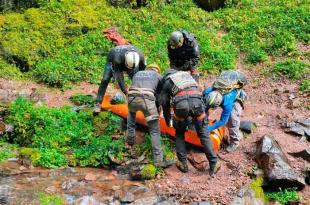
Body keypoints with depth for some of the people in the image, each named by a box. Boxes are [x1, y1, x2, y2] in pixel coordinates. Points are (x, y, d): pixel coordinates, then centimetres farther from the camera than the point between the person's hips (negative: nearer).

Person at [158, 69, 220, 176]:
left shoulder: (167, 81, 29)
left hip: (181, 103, -1)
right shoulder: (186, 74, 36)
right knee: (203, 134, 10)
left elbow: (165, 103, 28)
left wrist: (168, 120, 42)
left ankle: (183, 164, 17)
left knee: (179, 134, 21)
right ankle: (213, 165, 7)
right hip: (196, 101, 2)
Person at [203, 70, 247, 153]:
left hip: (238, 95, -6)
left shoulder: (227, 103, -45)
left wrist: (208, 129, -33)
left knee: (233, 116, -20)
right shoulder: (207, 92, -34)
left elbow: (223, 121, -33)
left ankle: (234, 141, -3)